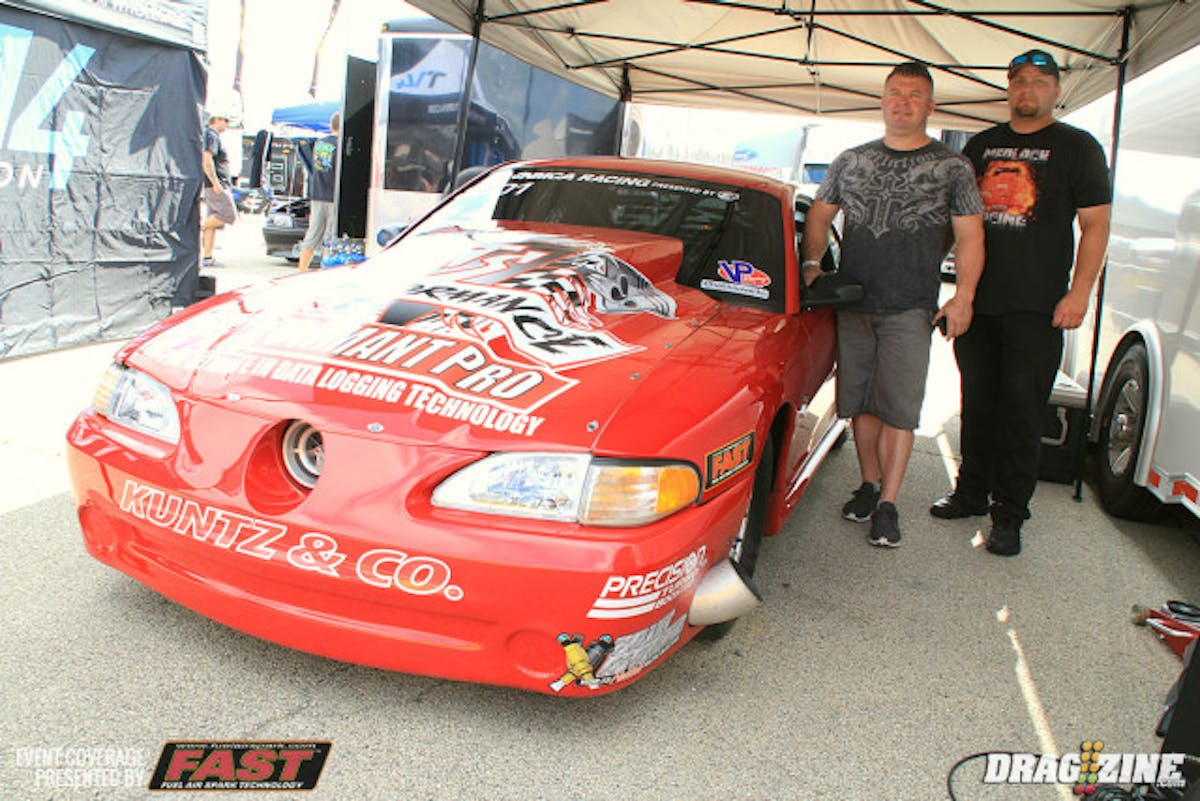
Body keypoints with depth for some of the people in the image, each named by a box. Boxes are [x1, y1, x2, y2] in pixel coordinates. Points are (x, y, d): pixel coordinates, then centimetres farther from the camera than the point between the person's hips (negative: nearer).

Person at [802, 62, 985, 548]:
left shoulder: (952, 168, 5)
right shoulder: (851, 161, 13)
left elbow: (969, 237, 2)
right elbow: (819, 215, 19)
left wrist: (963, 297, -8)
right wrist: (812, 263, 5)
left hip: (910, 310, -3)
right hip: (852, 303, 3)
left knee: (899, 408, -5)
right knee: (860, 402, 7)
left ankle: (887, 504, 2)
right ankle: (869, 485, 23)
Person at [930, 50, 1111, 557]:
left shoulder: (1076, 148, 3)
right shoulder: (980, 146, 15)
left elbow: (1095, 225, -2)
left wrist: (1079, 292, -11)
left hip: (1037, 307, -4)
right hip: (977, 301, 4)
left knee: (1021, 410, -3)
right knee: (978, 405, 12)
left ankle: (1009, 515, 6)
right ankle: (971, 494, 25)